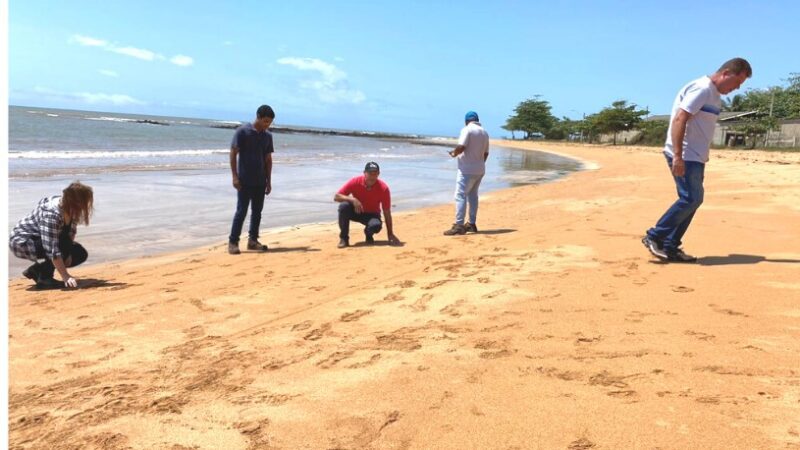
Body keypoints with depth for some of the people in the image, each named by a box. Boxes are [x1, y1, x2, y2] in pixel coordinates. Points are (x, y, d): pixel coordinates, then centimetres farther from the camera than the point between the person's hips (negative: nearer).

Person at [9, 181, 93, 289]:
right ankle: (44, 278, -15)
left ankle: (37, 270, 10)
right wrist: (65, 276, -37)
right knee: (64, 244, -31)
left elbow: (71, 232, -2)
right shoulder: (51, 213, -36)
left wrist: (68, 253, -17)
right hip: (21, 242, -8)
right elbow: (52, 250, -38)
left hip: (38, 240, 9)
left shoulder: (71, 208, -12)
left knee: (81, 254, -1)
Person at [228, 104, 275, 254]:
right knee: (241, 211, -5)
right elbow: (233, 154, -8)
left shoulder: (268, 136, 9)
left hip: (260, 181, 6)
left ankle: (253, 240, 20)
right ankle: (233, 242, 3)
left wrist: (268, 181, 10)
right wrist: (235, 176, -14)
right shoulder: (242, 131, -7)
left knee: (257, 211, 10)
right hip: (245, 180, -6)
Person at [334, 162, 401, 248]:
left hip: (372, 214, -1)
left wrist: (390, 235, -18)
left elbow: (387, 213, -16)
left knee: (376, 225, -36)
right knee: (343, 206, -31)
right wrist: (352, 199, -37)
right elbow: (336, 197, -20)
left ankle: (369, 235, 4)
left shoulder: (383, 188, -21)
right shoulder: (355, 182, -20)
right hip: (356, 212, 1)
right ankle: (343, 238, -15)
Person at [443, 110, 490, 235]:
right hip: (480, 170, 8)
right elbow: (486, 153, 14)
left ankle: (459, 225, -15)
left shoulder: (467, 129, -10)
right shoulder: (484, 132, 12)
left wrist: (454, 153, -3)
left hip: (467, 170, -8)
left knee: (460, 196, -9)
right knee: (473, 195, 17)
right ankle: (472, 224, 21)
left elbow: (461, 147, -22)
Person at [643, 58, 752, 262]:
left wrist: (702, 160, 19)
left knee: (694, 199, 8)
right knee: (690, 198, -13)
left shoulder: (714, 95, 17)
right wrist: (678, 156, -28)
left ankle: (670, 247, 12)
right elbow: (679, 119, -22)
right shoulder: (702, 89, -13)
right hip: (684, 156, -10)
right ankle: (654, 237, -3)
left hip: (695, 157, 10)